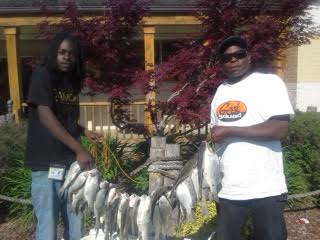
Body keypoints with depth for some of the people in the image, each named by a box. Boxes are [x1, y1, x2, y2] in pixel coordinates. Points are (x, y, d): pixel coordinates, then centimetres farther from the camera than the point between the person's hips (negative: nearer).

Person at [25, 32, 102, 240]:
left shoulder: (72, 82, 13)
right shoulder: (42, 75, -6)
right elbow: (46, 117, -17)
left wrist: (85, 132, 4)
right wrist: (80, 150, -21)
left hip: (71, 162, 6)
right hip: (47, 163, -6)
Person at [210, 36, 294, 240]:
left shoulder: (270, 82, -6)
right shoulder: (221, 91, 12)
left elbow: (280, 129, -18)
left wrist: (229, 131, -17)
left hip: (266, 189, -5)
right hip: (229, 189, 6)